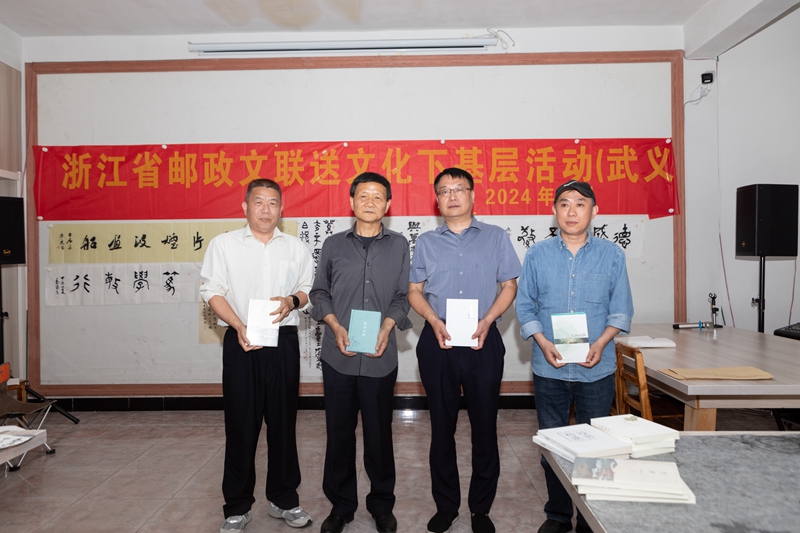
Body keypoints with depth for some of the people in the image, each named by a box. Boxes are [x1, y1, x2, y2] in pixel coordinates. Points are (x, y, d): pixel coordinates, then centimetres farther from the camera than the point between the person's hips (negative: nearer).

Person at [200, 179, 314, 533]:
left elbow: (309, 288, 13)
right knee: (240, 424, 4)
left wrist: (293, 300, -10)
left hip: (284, 342, 2)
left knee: (283, 422, 9)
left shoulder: (296, 248, 11)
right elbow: (212, 291, -1)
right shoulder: (224, 244, 5)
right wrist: (240, 327, -14)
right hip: (241, 342, -1)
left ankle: (284, 499, 24)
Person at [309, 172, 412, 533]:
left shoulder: (399, 245, 6)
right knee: (339, 432, 10)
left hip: (380, 356, -1)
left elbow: (402, 296, 5)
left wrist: (387, 327, -11)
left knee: (379, 432, 9)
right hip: (338, 355, 1)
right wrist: (335, 325, -7)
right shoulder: (333, 245, 8)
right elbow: (319, 292, 9)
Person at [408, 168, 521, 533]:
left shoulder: (496, 237, 5)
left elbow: (509, 286, 3)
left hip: (483, 342, -1)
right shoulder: (426, 242, 9)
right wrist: (435, 321, -11)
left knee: (484, 425, 6)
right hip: (437, 342, 1)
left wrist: (487, 320, -13)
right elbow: (415, 291, 7)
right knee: (442, 425, 10)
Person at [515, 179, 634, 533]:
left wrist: (601, 344, -13)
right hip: (549, 368, 1)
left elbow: (621, 310, 3)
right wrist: (543, 343, -12)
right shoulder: (537, 254, 1)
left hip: (596, 369, 0)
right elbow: (525, 306, 2)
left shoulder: (612, 255, 0)